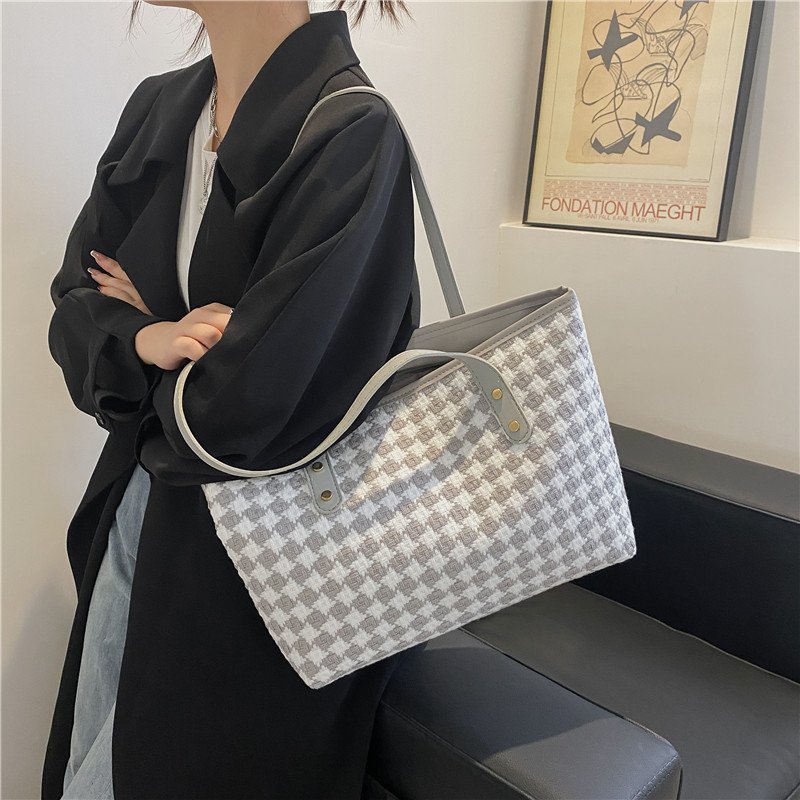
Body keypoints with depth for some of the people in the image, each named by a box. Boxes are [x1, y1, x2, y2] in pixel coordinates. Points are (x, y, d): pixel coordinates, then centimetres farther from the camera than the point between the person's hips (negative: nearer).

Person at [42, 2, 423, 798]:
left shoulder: (351, 136, -21)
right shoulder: (158, 107, 3)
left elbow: (241, 409, -26)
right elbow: (75, 303, 4)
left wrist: (139, 321, -7)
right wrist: (148, 339, -18)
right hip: (136, 511, 7)